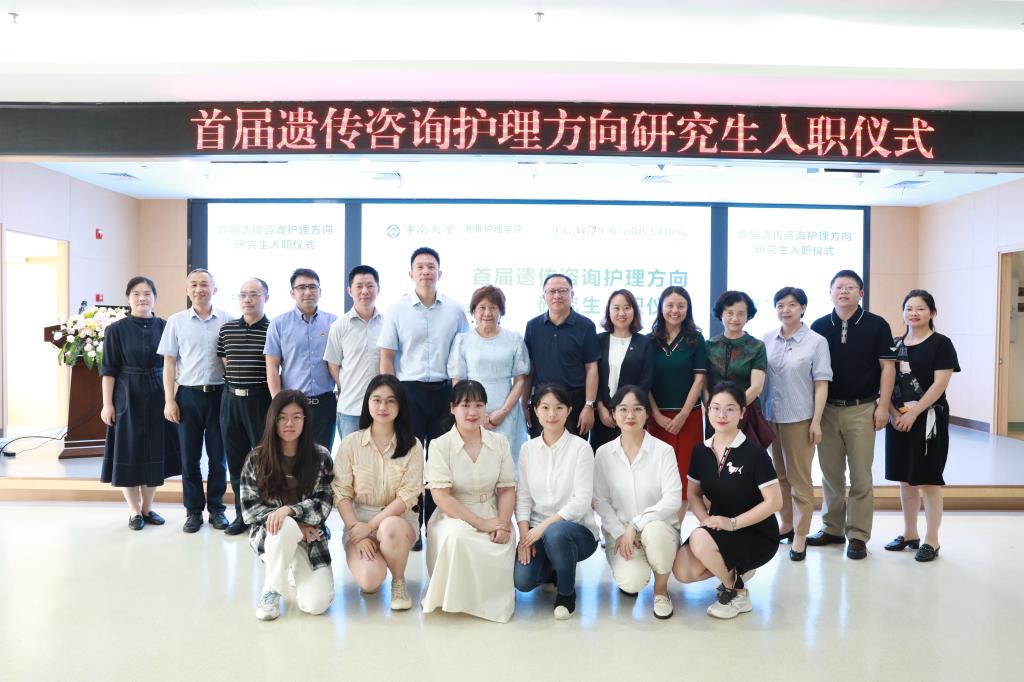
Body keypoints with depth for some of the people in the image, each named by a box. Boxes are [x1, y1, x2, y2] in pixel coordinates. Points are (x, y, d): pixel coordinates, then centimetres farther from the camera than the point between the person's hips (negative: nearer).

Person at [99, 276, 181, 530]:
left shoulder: (164, 327, 2)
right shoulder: (116, 330, -4)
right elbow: (108, 370, -4)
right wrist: (107, 404, -8)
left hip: (158, 397, 2)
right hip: (128, 397, -2)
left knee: (156, 451, 8)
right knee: (129, 452, 3)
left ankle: (148, 507, 23)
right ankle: (135, 511, 16)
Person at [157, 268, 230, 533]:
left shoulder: (226, 320, 1)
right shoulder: (176, 321, 3)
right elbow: (169, 362, 5)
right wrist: (169, 400, -1)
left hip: (219, 393, 0)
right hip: (188, 395, 1)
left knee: (218, 456, 7)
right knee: (189, 457, 8)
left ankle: (216, 508, 20)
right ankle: (193, 510, 20)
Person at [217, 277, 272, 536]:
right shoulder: (226, 329, 10)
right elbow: (224, 363, 15)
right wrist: (234, 386, 5)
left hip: (261, 399, -4)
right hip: (231, 399, 5)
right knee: (236, 459, 10)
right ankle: (242, 514, 23)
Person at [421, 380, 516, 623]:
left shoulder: (499, 442, 5)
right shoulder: (441, 445, -6)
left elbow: (507, 489, 5)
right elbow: (442, 497, -13)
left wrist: (503, 524, -14)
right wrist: (481, 523, -19)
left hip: (492, 518, 2)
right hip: (453, 517, -2)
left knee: (500, 556, -29)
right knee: (456, 536, -37)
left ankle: (492, 602, 5)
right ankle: (454, 597, -8)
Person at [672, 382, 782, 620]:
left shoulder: (754, 453, -17)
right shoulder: (700, 451, -1)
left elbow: (774, 502, -17)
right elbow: (693, 494, 9)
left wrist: (733, 523, -22)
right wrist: (706, 520, -11)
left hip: (757, 535, -5)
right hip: (718, 530, 5)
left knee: (700, 539, -31)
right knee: (682, 571, -17)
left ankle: (737, 593, -3)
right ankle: (733, 570, 13)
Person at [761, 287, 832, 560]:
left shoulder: (816, 341, -3)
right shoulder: (767, 340, 5)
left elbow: (821, 384, -4)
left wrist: (816, 421, -10)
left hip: (799, 418, -4)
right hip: (770, 416, 4)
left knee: (799, 477, 2)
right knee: (779, 475, 14)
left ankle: (800, 535, 11)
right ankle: (786, 524, 29)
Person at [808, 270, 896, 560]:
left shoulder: (876, 325, -1)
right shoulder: (819, 326, 5)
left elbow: (887, 367, -1)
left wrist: (883, 406, -8)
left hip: (862, 409, -2)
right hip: (827, 409, 3)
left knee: (861, 477, 2)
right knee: (830, 474, 10)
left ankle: (857, 536, 12)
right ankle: (832, 529, 22)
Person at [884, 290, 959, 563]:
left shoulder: (941, 344, -5)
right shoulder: (896, 344, 9)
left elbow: (939, 384, -13)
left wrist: (913, 413, -17)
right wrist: (893, 412, -6)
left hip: (928, 419, -5)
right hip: (898, 420, 5)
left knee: (929, 480, 1)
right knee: (906, 480, 12)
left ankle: (932, 540, 12)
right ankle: (909, 534, 24)